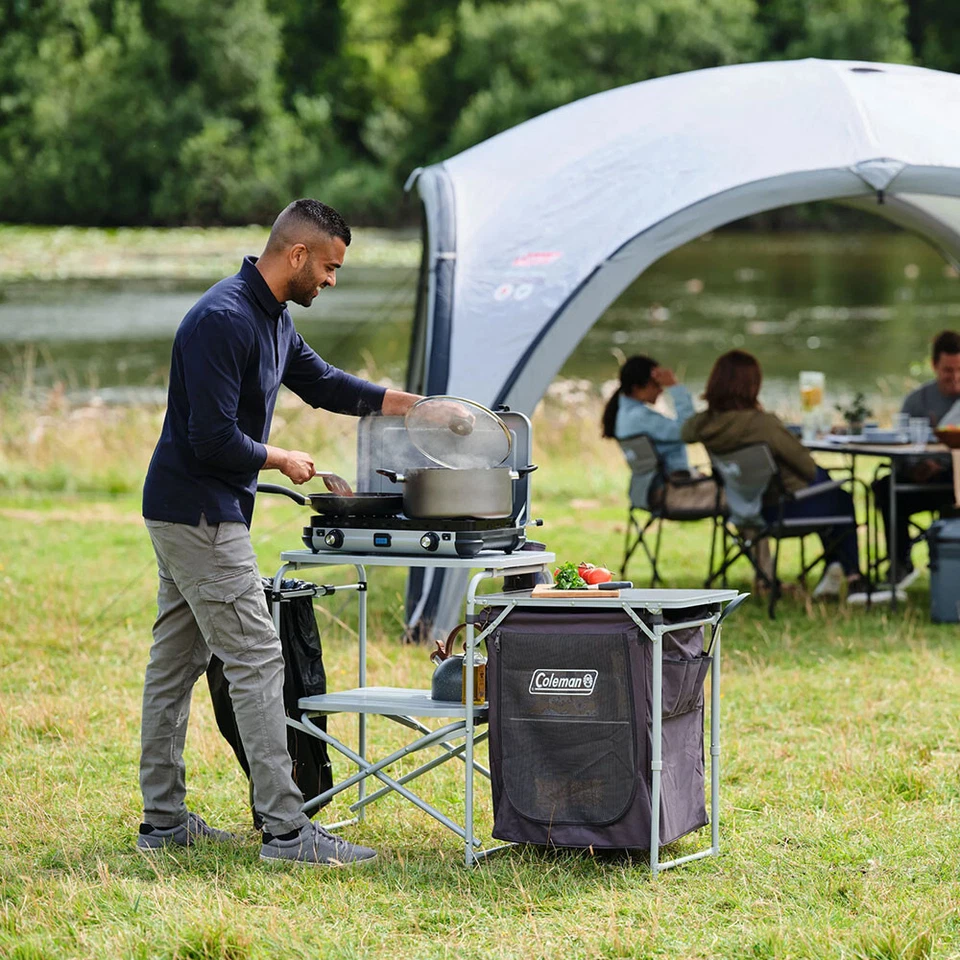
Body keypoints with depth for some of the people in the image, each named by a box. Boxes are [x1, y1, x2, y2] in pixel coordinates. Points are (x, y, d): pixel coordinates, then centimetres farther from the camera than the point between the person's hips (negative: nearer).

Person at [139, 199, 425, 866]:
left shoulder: (273, 318, 10)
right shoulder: (223, 321, -22)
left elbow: (322, 383, 23)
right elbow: (214, 438, -25)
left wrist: (419, 406, 18)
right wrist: (282, 460, -9)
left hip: (186, 516, 11)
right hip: (199, 516, -11)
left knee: (176, 662, 13)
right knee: (256, 661, -10)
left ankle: (163, 821, 19)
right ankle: (286, 830, -10)